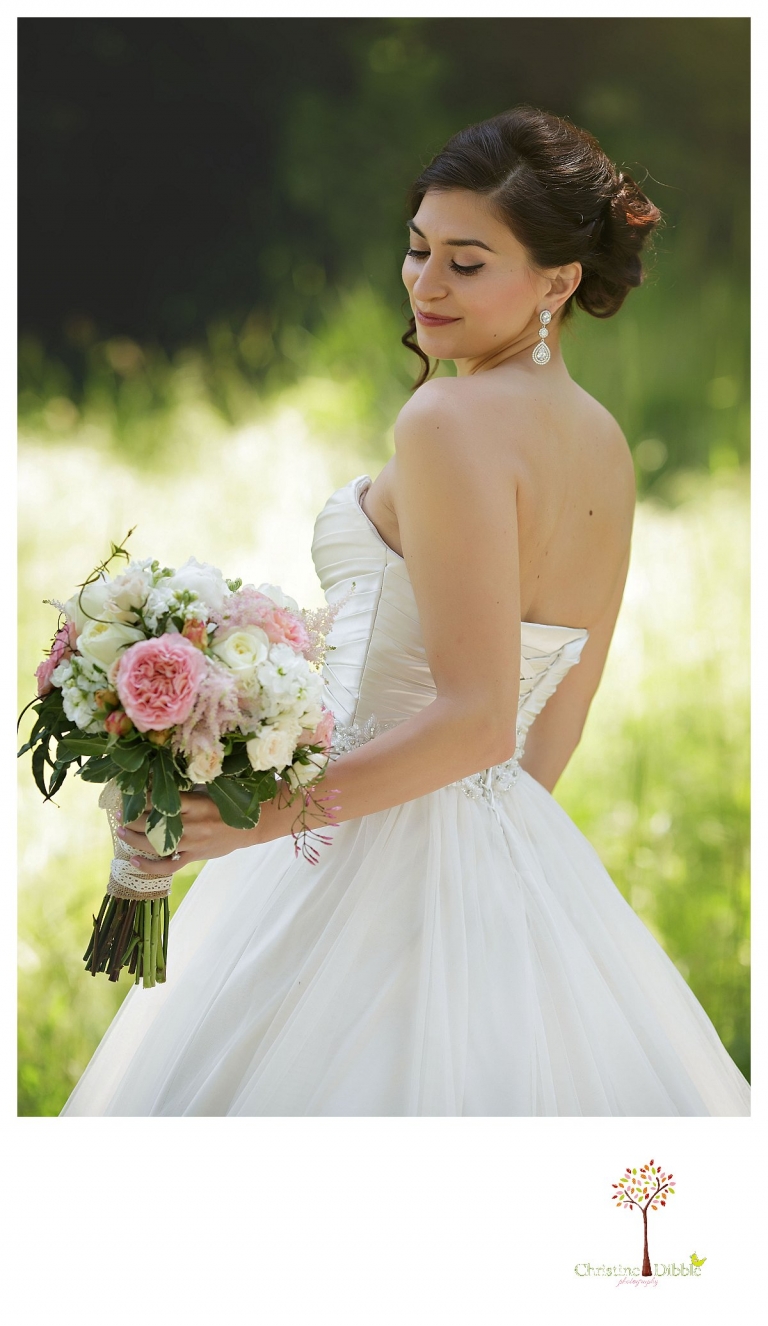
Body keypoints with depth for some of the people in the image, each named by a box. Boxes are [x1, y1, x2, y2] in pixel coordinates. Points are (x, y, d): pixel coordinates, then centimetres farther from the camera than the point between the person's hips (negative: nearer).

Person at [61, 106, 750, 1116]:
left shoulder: (452, 418, -17)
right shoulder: (604, 443, 9)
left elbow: (475, 720, -24)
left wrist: (256, 815, -26)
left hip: (381, 856, -9)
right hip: (521, 851, 9)